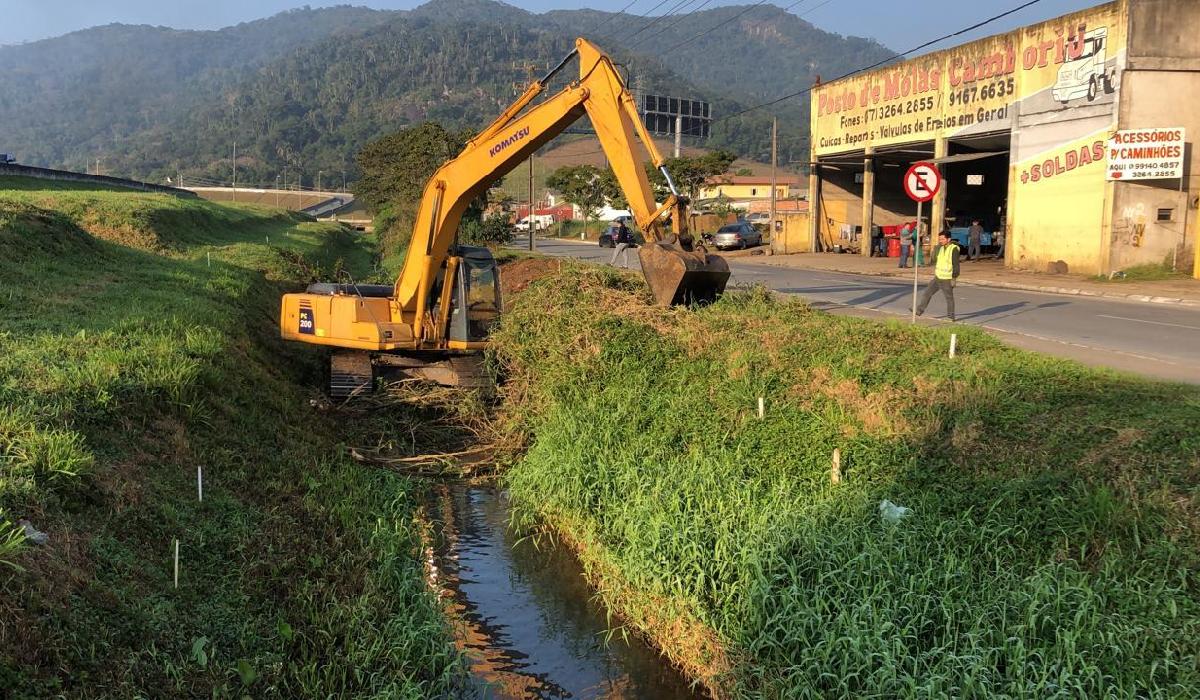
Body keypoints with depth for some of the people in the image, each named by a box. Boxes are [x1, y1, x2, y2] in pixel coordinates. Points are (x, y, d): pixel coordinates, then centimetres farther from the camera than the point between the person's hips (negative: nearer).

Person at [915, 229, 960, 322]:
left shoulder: (954, 249, -16)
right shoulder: (941, 248, 8)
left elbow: (956, 265, -17)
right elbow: (934, 259, 9)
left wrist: (954, 278, -18)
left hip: (947, 279, -7)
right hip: (937, 277, 7)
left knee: (949, 298, 5)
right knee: (927, 292, 7)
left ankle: (950, 316, 15)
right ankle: (919, 310, 13)